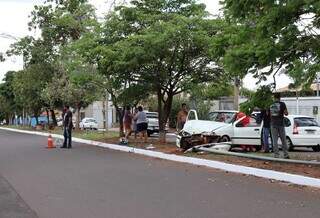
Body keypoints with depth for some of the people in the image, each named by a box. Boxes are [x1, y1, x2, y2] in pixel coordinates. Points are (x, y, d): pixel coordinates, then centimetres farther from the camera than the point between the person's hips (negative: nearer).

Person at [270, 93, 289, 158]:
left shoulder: (271, 105, 7)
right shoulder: (282, 104, -3)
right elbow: (286, 113, 0)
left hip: (273, 124, 2)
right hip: (281, 124, -2)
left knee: (274, 140, 2)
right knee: (283, 140, 6)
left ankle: (276, 155, 0)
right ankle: (286, 155, 7)